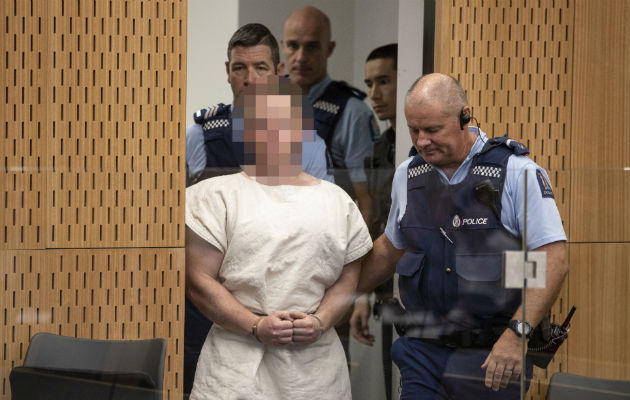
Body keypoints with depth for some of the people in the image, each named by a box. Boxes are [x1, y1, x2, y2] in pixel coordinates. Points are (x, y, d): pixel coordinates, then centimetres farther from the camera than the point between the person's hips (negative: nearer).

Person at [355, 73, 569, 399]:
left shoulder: (518, 173, -9)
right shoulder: (407, 176, 8)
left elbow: (553, 260, -14)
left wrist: (516, 334, -22)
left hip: (493, 359, -4)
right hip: (422, 353, 4)